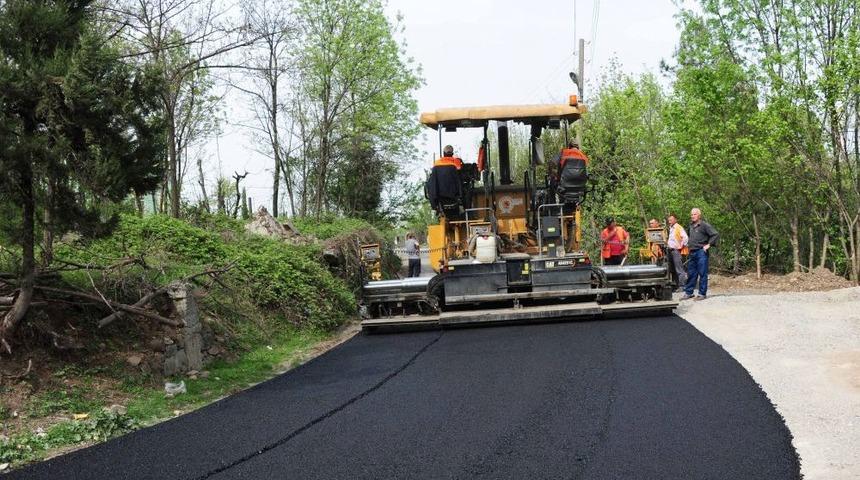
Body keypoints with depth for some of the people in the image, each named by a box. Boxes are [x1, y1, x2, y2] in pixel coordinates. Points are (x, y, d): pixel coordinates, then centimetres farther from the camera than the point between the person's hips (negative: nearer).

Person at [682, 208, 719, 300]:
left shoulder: (704, 225, -7)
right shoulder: (691, 226, 15)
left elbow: (716, 235, -11)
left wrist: (709, 245, -12)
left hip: (701, 252, -7)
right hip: (692, 253, 7)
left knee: (702, 274, -2)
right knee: (691, 273, 11)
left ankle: (702, 294, 2)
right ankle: (688, 292, 17)